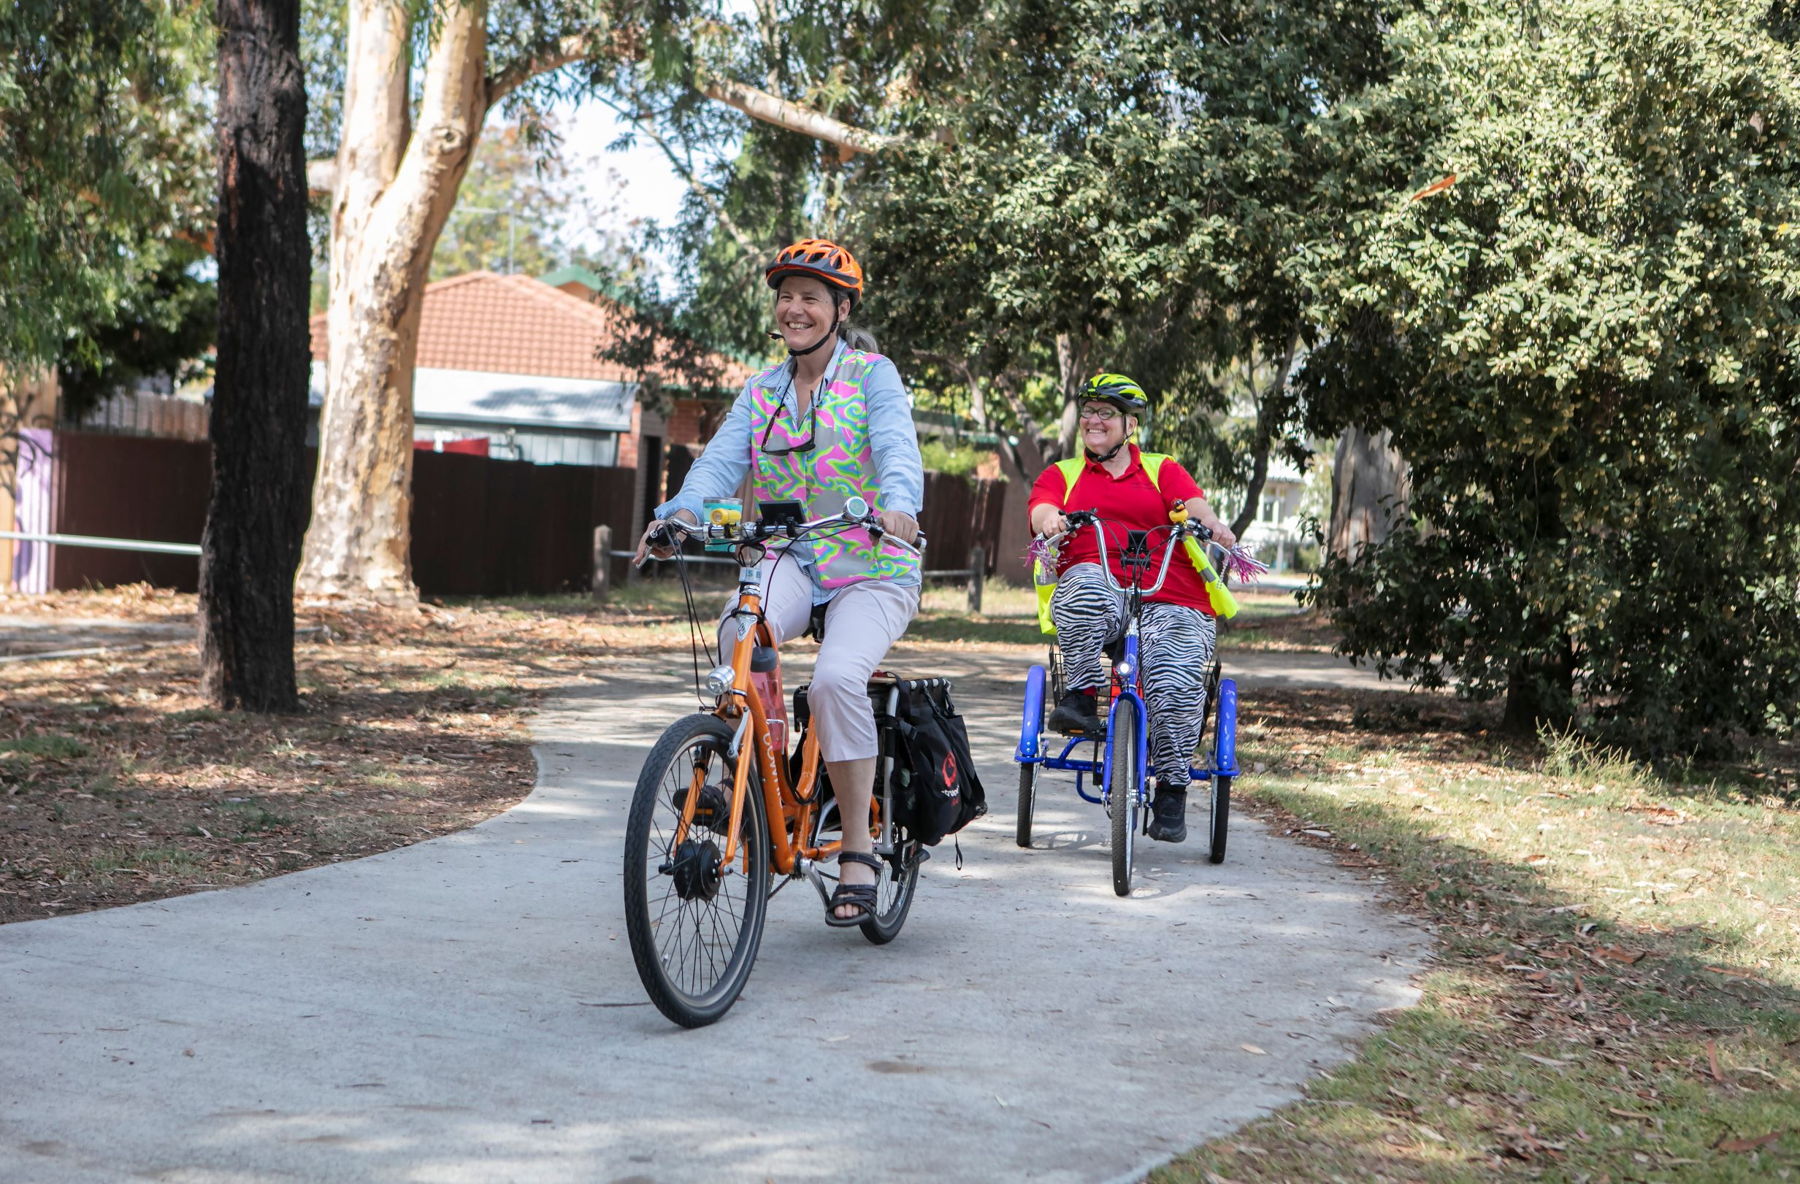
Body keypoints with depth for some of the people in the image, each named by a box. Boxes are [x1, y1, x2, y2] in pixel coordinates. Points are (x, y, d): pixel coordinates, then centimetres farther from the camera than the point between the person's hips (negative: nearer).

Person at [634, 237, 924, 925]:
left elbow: (896, 446, -19)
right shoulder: (762, 392, 12)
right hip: (792, 562, 3)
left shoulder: (873, 375, -1)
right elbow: (723, 459, -3)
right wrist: (682, 512, -26)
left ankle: (858, 848, -16)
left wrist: (897, 504, -42)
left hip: (873, 567, -3)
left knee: (837, 677, -30)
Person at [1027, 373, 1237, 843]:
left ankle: (1171, 791, -15)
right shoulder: (1061, 475, 25)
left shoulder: (1162, 470, 23)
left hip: (1170, 599, 0)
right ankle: (1081, 696, -30)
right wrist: (1050, 520, -22)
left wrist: (1212, 524, -21)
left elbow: (1193, 504, 4)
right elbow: (1042, 507, 4)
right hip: (1098, 594, 1)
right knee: (1086, 584, -39)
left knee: (1176, 682, -27)